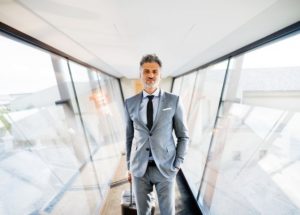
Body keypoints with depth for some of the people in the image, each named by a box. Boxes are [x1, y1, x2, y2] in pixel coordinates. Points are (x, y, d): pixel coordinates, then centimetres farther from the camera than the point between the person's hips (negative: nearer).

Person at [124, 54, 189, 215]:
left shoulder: (173, 101, -7)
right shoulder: (130, 103, -1)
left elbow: (183, 136, -1)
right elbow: (129, 136, 6)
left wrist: (177, 165, -5)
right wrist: (129, 166, 10)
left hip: (165, 167, -1)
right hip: (139, 168, 2)